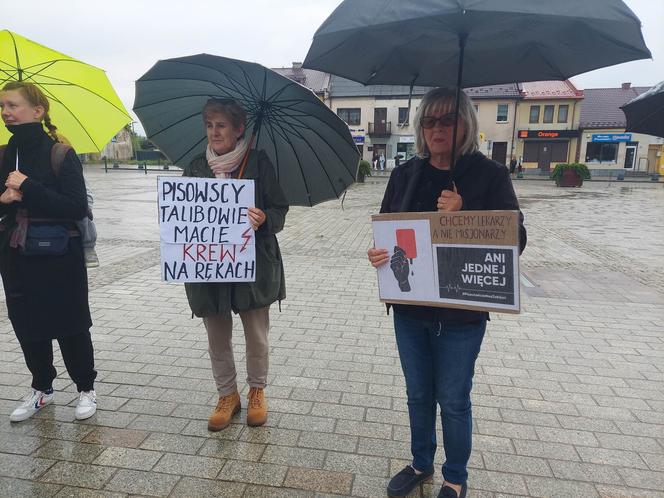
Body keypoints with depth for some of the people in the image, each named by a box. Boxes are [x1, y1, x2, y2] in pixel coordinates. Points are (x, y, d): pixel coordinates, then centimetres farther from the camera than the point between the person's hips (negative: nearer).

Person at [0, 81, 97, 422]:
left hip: (59, 257, -5)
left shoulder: (60, 153, -10)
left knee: (70, 327, 6)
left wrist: (28, 188, -22)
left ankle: (86, 390, 24)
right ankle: (41, 388, 34)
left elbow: (77, 207, -18)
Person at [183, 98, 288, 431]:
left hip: (253, 264, -3)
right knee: (217, 338, 14)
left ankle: (257, 390, 35)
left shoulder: (259, 162, -3)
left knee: (256, 336, 11)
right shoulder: (196, 166, 7)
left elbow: (280, 210, -4)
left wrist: (264, 218, -25)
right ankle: (227, 395, 34)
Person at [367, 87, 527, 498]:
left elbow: (515, 240, -10)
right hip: (409, 307, 4)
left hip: (462, 311, -3)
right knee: (418, 394, 19)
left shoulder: (490, 175, -7)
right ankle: (421, 464, 43)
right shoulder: (406, 174, 3)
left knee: (453, 400, 11)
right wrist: (378, 253, -15)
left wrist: (462, 214, -24)